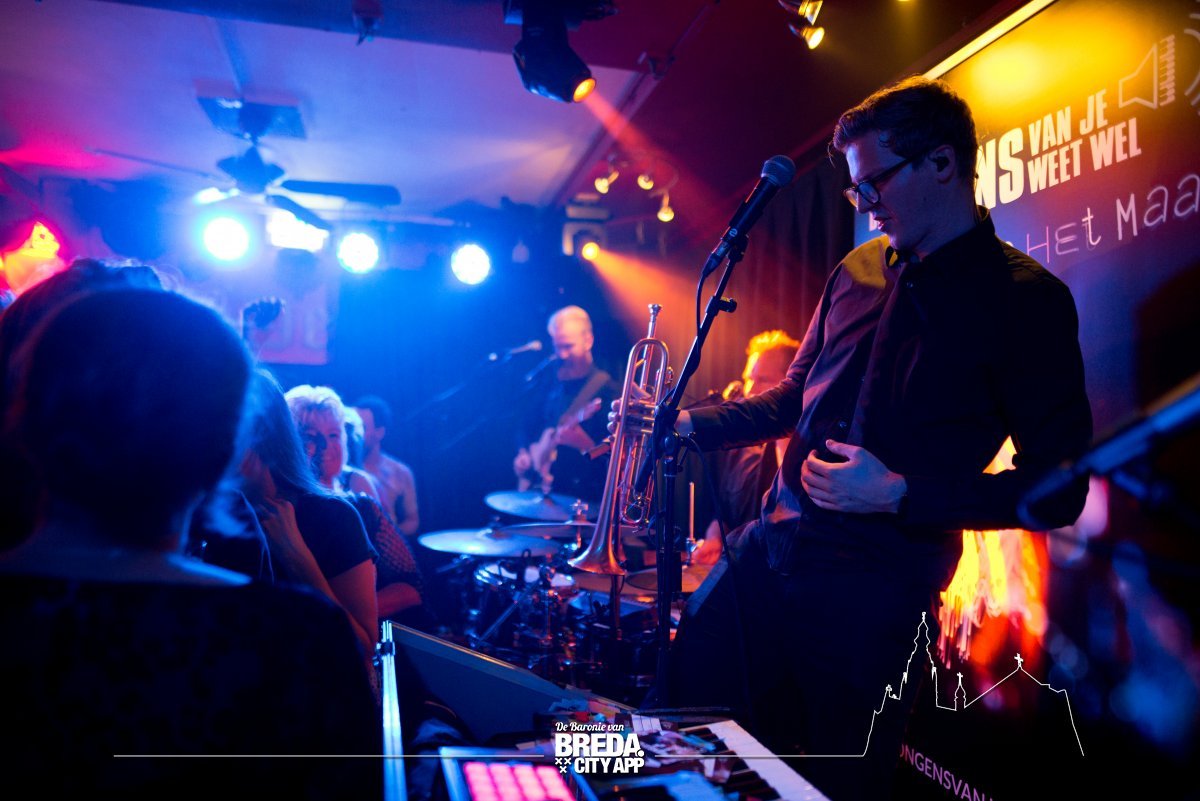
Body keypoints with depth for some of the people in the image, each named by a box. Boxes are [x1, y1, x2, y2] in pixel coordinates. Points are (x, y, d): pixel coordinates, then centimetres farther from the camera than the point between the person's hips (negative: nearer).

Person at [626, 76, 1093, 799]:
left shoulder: (1026, 300, -8)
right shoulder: (860, 270, 9)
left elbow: (1058, 488, -10)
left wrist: (900, 494, -19)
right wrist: (686, 424, 6)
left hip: (875, 593, -5)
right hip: (766, 550, 6)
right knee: (670, 733, 12)